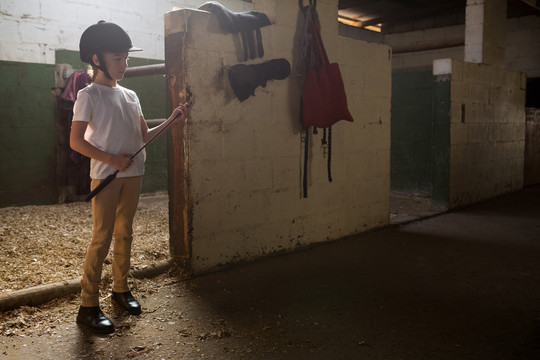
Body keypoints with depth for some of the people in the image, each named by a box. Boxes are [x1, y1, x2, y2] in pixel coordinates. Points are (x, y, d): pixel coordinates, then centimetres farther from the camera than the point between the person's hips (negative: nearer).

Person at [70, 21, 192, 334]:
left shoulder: (130, 96, 13)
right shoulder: (89, 96, -5)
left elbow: (144, 136, 14)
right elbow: (76, 140, -10)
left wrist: (172, 120, 4)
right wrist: (110, 159, -18)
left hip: (133, 175, 6)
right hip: (106, 177, -6)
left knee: (124, 233, 13)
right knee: (102, 238, -6)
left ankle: (121, 289, 26)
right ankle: (89, 306, 2)